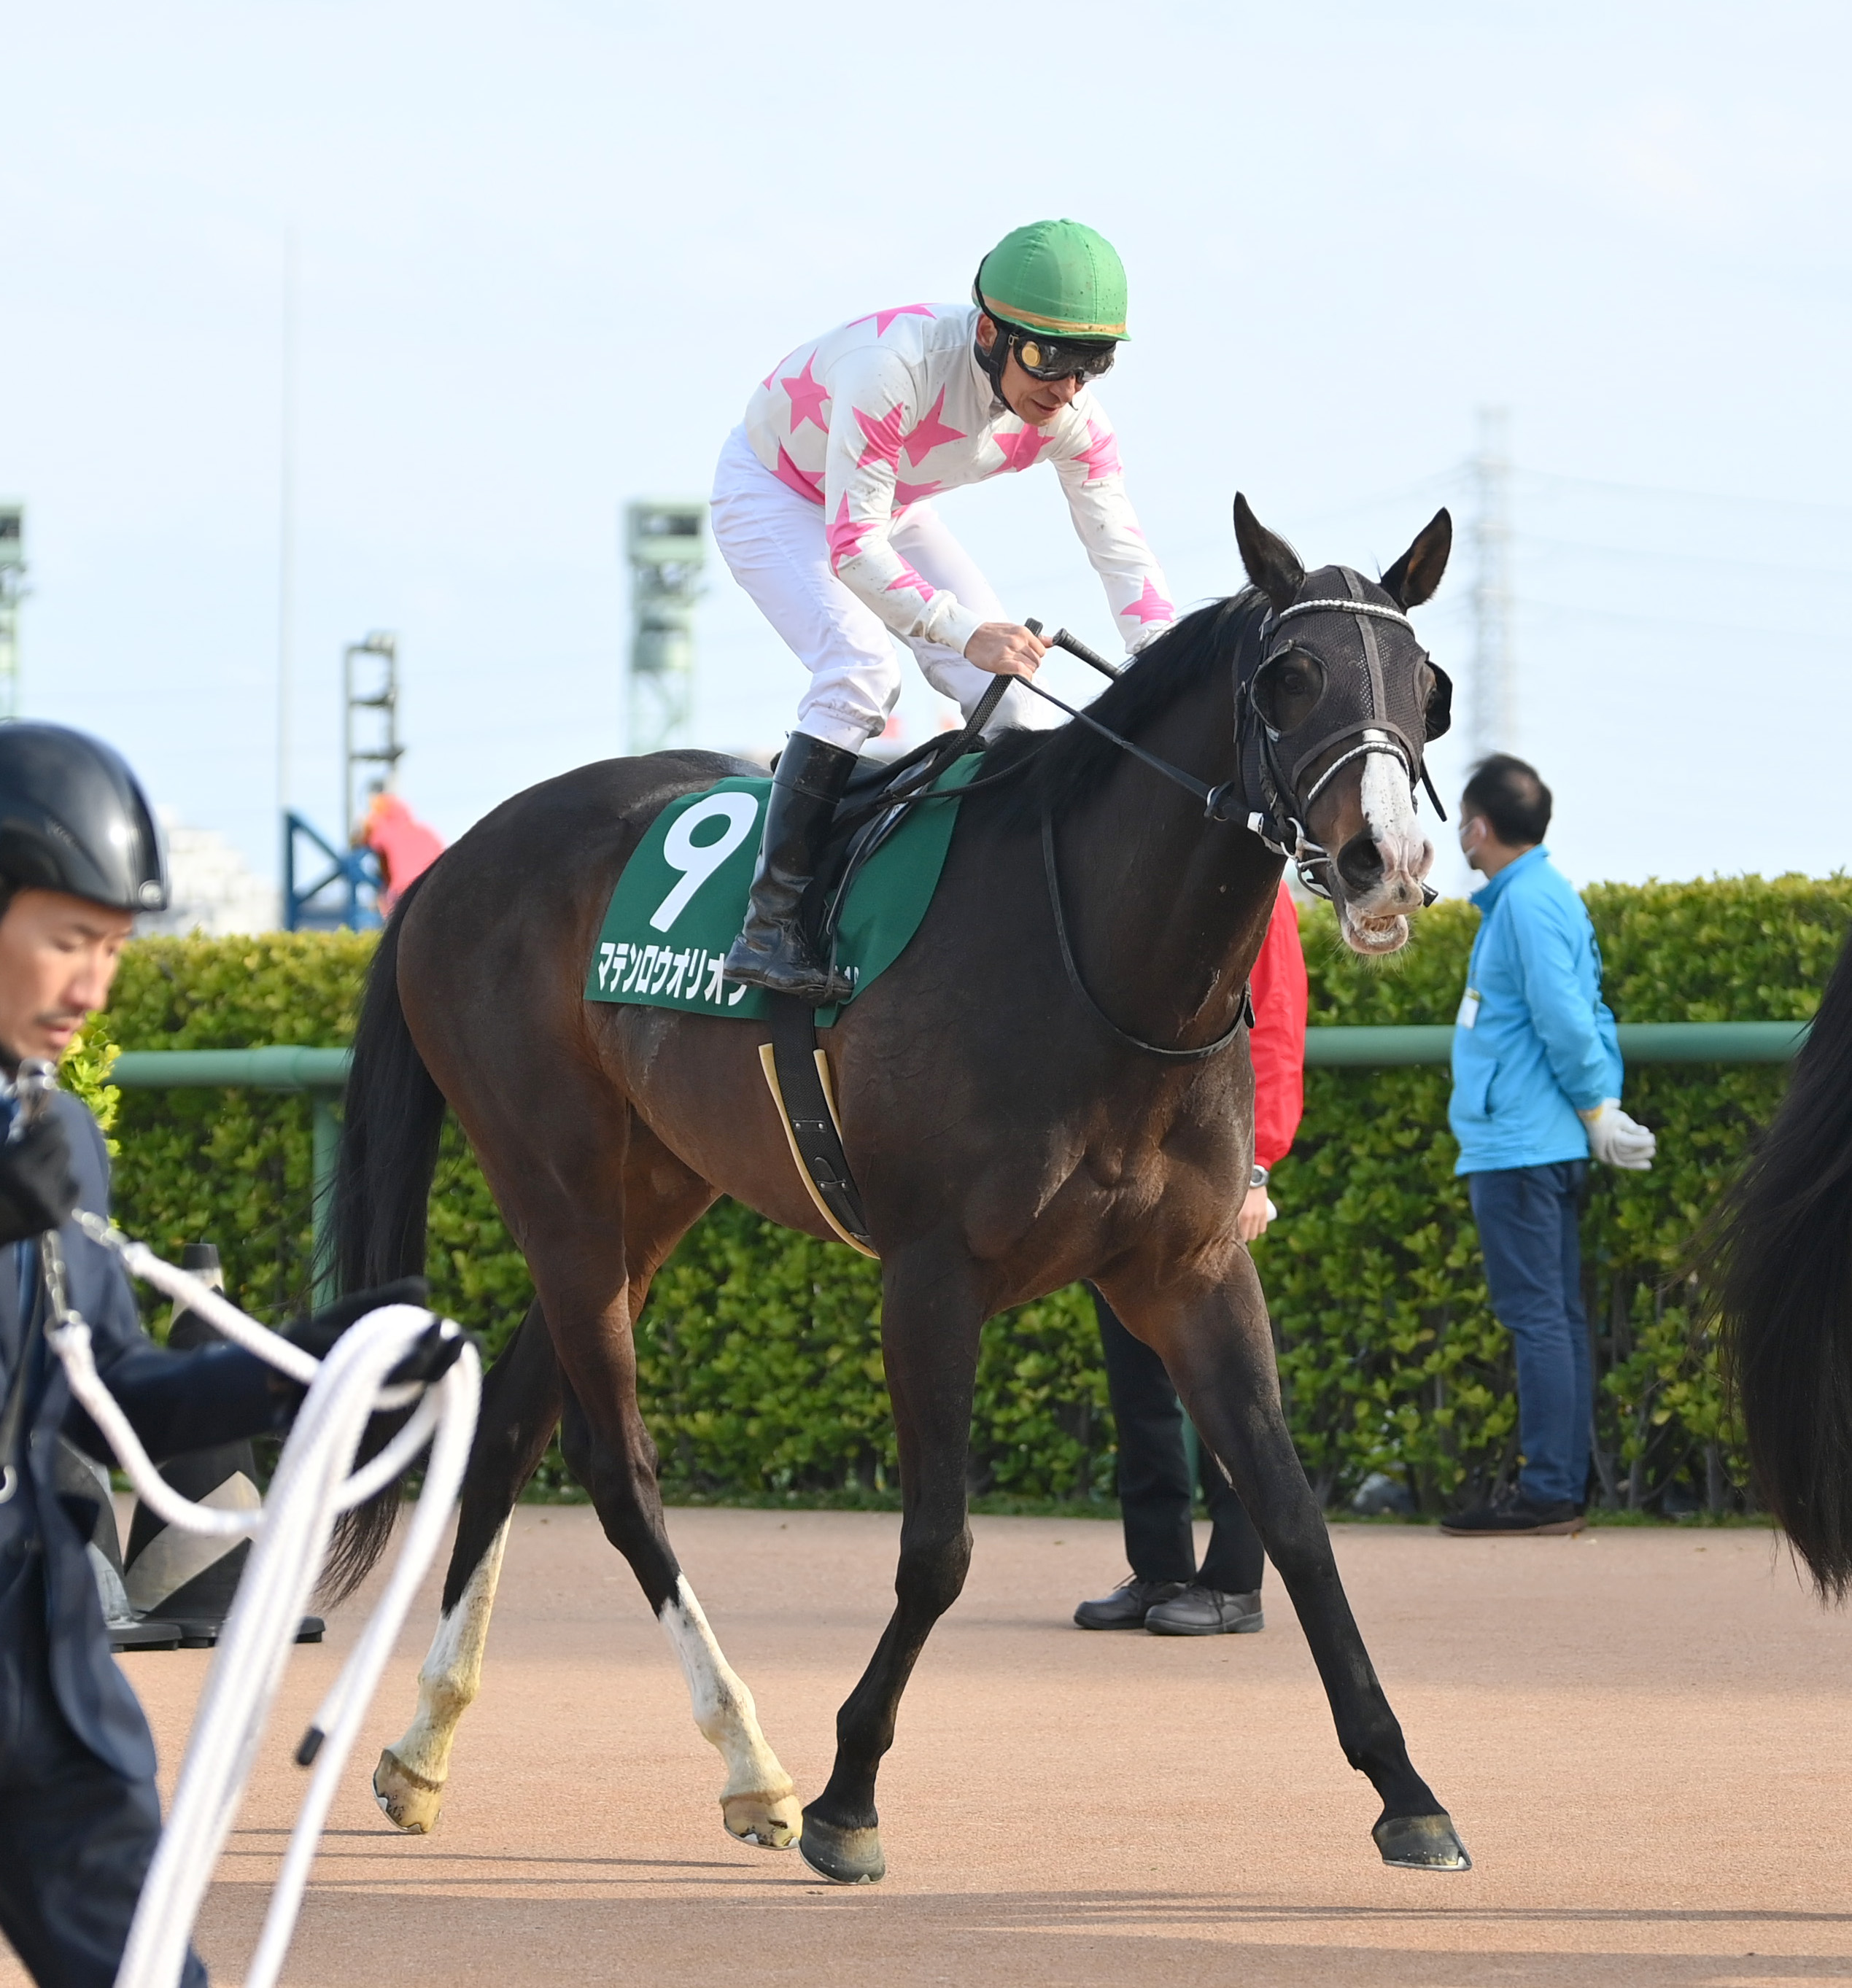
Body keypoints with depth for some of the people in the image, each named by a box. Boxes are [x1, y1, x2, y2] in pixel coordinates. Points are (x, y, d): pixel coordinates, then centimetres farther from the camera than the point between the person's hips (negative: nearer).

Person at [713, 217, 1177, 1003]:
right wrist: (964, 631, -51)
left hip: (889, 507, 7)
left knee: (1013, 689, -6)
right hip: (772, 490, -7)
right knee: (860, 668, -28)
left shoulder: (1071, 415, -22)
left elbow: (1122, 551, -17)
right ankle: (769, 923, -26)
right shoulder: (896, 366, -41)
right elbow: (852, 548, -40)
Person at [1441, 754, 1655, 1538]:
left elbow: (1566, 1020, -18)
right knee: (1555, 1316, 10)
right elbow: (1586, 1015, 15)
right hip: (1550, 1145, 10)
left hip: (1518, 1145, -10)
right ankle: (1561, 1488, 13)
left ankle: (1548, 1494, -10)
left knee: (1536, 1315, -9)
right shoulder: (1549, 895, 17)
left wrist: (1597, 1110, -8)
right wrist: (1605, 1103, 7)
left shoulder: (1527, 904, -13)